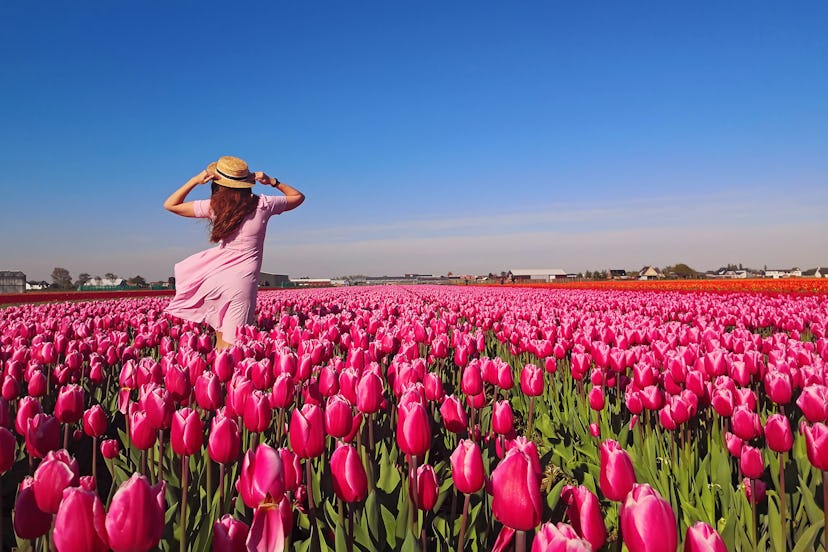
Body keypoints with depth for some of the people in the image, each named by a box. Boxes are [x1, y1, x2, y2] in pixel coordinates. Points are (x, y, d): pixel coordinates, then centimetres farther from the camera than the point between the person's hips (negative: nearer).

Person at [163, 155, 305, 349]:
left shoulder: (214, 206, -1)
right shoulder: (262, 204, -1)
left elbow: (170, 205, 10)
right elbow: (298, 197, 15)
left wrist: (195, 180, 6)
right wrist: (272, 181, 7)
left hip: (215, 278, 1)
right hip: (243, 281, -1)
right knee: (230, 344, 0)